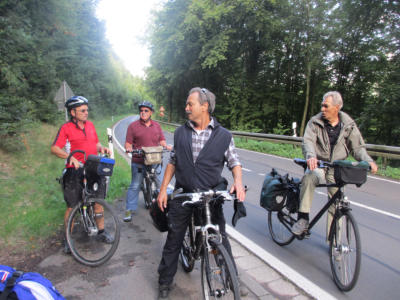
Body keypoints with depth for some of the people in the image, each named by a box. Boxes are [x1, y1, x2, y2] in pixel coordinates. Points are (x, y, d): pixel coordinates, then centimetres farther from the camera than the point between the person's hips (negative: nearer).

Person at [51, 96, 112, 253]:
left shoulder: (90, 125, 10)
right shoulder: (66, 128, -6)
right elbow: (55, 148, -14)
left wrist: (102, 148, -1)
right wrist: (70, 157, -30)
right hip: (75, 171, -4)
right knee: (72, 206, 4)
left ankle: (101, 231, 28)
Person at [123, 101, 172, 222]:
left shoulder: (157, 125, 14)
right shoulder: (133, 126, 3)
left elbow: (161, 140, 15)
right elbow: (128, 143, 0)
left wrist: (166, 146, -6)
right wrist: (129, 148, -22)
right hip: (138, 162, -3)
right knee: (135, 186, 1)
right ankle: (129, 210, 12)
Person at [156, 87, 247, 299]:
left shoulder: (223, 135, -3)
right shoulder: (180, 133, 5)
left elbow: (234, 162, 2)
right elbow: (173, 162, 10)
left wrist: (238, 181, -18)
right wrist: (163, 189, 4)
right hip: (182, 194, 2)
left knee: (221, 239, 10)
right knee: (173, 240, 10)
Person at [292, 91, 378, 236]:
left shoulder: (349, 125, 1)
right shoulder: (315, 122, -5)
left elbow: (358, 147, 3)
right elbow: (308, 141, -19)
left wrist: (368, 161, -17)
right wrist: (311, 156, -40)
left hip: (337, 169, 2)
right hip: (318, 164, -2)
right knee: (309, 178, -37)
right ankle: (303, 218, -31)